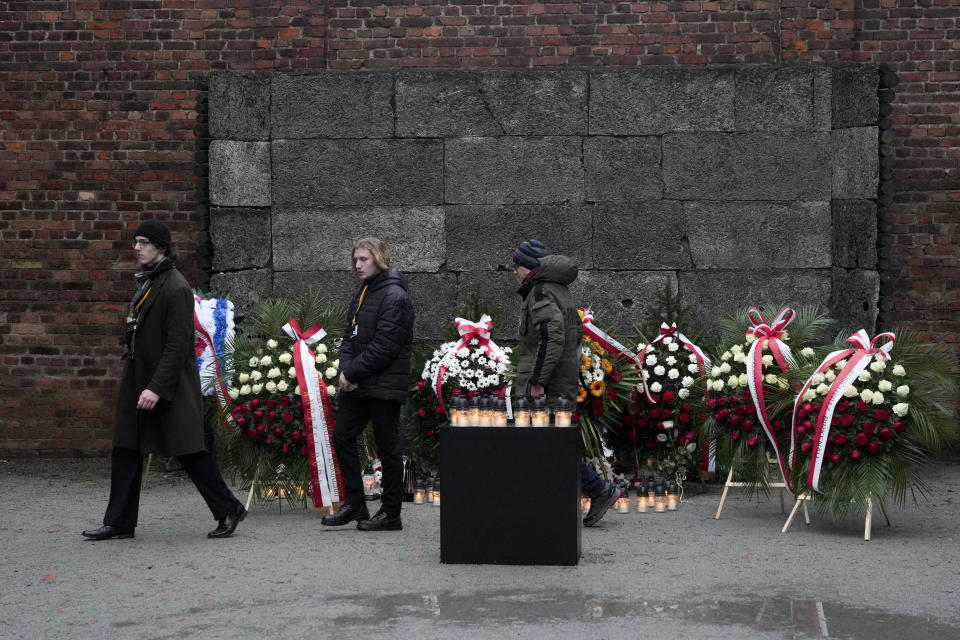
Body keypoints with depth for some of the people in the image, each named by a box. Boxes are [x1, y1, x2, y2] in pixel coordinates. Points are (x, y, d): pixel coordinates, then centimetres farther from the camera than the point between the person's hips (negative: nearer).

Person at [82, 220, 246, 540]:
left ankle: (228, 510, 11)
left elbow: (178, 345, -20)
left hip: (169, 387, -9)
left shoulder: (176, 288, -16)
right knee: (126, 451, 8)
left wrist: (157, 388, -24)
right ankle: (119, 522, 14)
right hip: (139, 381, 9)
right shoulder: (146, 282, 13)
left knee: (190, 451, -2)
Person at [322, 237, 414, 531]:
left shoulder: (394, 297, -14)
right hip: (356, 384, 9)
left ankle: (391, 513, 8)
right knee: (342, 437, 9)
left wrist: (352, 372, -16)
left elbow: (384, 347, -20)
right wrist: (345, 369, -2)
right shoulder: (364, 292, 14)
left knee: (388, 447, 0)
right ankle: (354, 504, 18)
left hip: (383, 386, -9)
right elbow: (350, 336, 15)